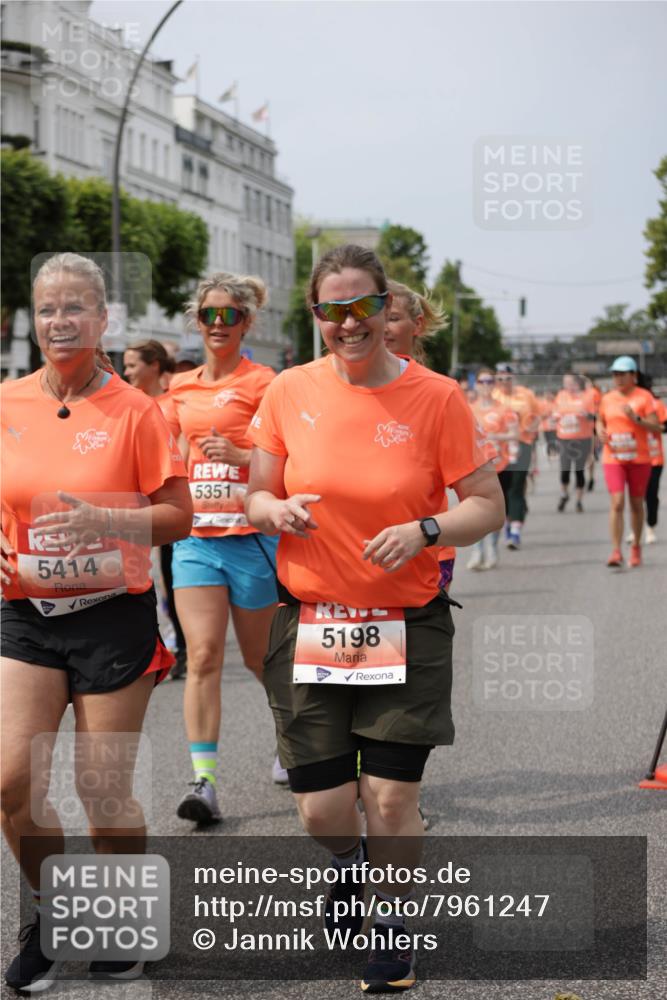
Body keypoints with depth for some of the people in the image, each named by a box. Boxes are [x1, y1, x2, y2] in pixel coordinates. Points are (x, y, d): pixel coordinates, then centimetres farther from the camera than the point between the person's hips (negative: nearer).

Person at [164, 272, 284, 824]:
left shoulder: (262, 382, -5)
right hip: (195, 535, 4)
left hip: (251, 535, -4)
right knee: (203, 654, -8)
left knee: (261, 657, 10)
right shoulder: (182, 386, 11)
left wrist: (237, 455, -21)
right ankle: (204, 781, -11)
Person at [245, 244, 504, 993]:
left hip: (406, 627, -1)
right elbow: (256, 497, 9)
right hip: (309, 626, 2)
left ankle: (391, 923, 26)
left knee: (392, 800, -2)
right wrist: (278, 512, -14)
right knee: (321, 809, 4)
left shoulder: (435, 398, -5)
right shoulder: (289, 393, 0)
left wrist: (425, 530, -20)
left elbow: (487, 506, -2)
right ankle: (348, 862, 41)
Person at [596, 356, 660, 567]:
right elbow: (600, 421, 23)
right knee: (617, 503, -13)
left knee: (636, 504, 10)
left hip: (639, 458, -1)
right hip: (613, 458, 1)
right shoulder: (607, 398, 7)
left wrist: (636, 418, -23)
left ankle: (636, 546, 28)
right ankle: (616, 552, -15)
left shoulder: (644, 397, -4)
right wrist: (600, 431, 1)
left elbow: (656, 426, -8)